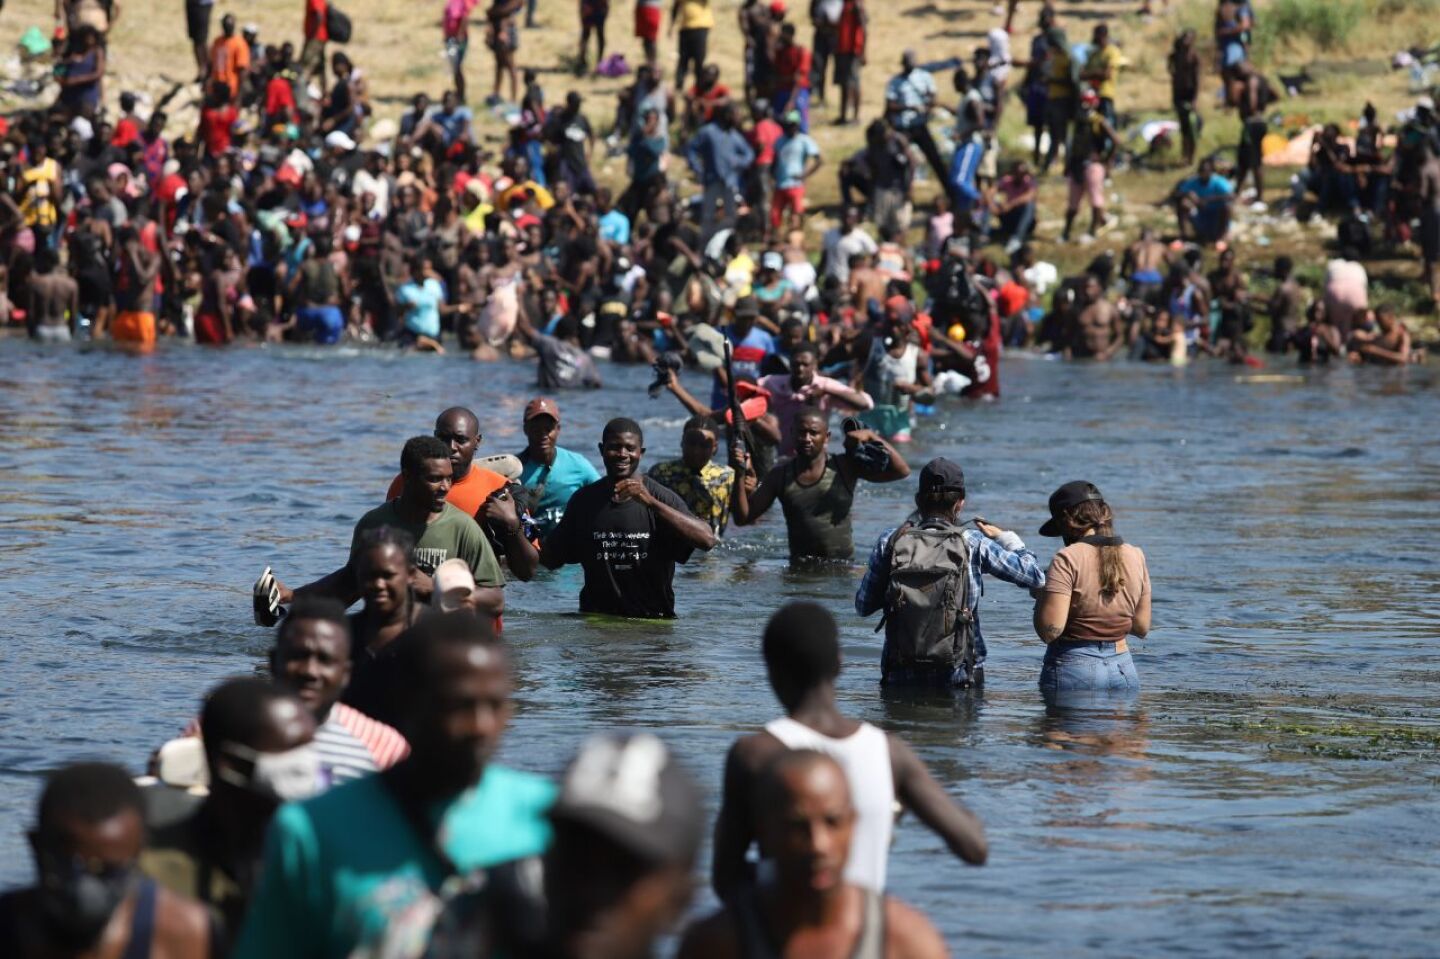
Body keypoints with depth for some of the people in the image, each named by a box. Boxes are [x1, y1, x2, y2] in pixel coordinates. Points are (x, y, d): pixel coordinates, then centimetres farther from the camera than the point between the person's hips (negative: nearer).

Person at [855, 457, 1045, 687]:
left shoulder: (889, 541, -1)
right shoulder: (973, 544, -4)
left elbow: (863, 606, 6)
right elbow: (1036, 576, 3)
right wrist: (1004, 538, 19)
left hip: (899, 676, 1)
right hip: (958, 676, -1)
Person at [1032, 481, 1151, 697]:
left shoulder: (1068, 560, -12)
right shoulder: (1135, 557, 6)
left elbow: (1050, 630, -16)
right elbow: (1142, 628, 12)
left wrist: (1040, 594, 1)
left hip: (1074, 670, -5)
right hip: (1124, 669, 5)